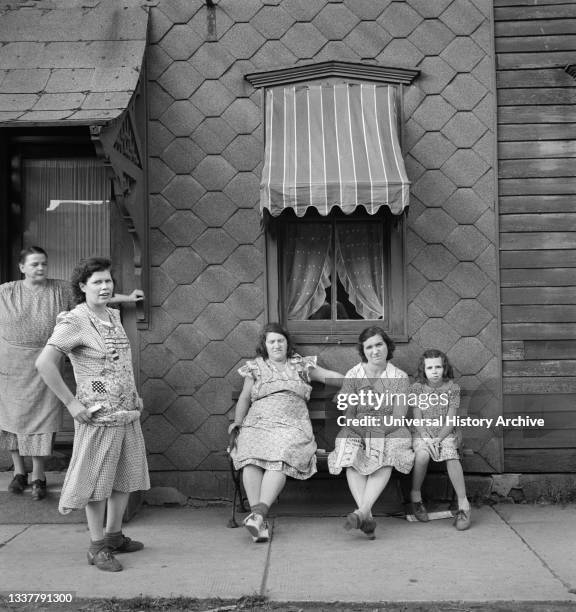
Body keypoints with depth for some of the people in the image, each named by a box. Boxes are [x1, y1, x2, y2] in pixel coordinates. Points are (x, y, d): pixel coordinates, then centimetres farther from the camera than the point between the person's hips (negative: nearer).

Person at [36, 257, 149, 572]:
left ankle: (114, 535, 31)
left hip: (127, 413, 8)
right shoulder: (74, 321, -14)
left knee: (125, 476, 16)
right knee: (97, 480, 3)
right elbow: (44, 363, -21)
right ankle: (97, 547, 16)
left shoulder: (114, 316, 10)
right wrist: (71, 403, -20)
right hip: (98, 416, -8)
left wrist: (135, 395, 16)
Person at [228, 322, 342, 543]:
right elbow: (244, 398, 19)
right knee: (251, 458, -31)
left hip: (291, 425, 0)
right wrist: (237, 421, 10)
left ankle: (259, 512, -43)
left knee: (280, 458, -33)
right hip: (258, 422, 1)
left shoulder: (301, 365, 20)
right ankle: (259, 523, -37)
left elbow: (330, 376, 19)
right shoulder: (255, 367, 21)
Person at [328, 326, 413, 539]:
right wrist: (365, 430, -17)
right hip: (357, 430, 1)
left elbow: (398, 417, -5)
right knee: (351, 457, -31)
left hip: (389, 431, 0)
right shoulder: (353, 375, 2)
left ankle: (361, 512, -42)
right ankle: (368, 517, -39)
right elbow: (348, 416, -1)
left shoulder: (399, 377, 1)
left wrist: (378, 431, -19)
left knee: (386, 459, -33)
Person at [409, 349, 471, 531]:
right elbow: (417, 419, -4)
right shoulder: (417, 388, 1)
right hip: (423, 433, 0)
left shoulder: (452, 388, -1)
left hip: (446, 433, 0)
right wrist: (427, 440, -19)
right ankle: (415, 496, -9)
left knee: (451, 455, -32)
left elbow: (450, 420, -5)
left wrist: (438, 439, -19)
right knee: (422, 455, -32)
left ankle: (463, 504, -29)